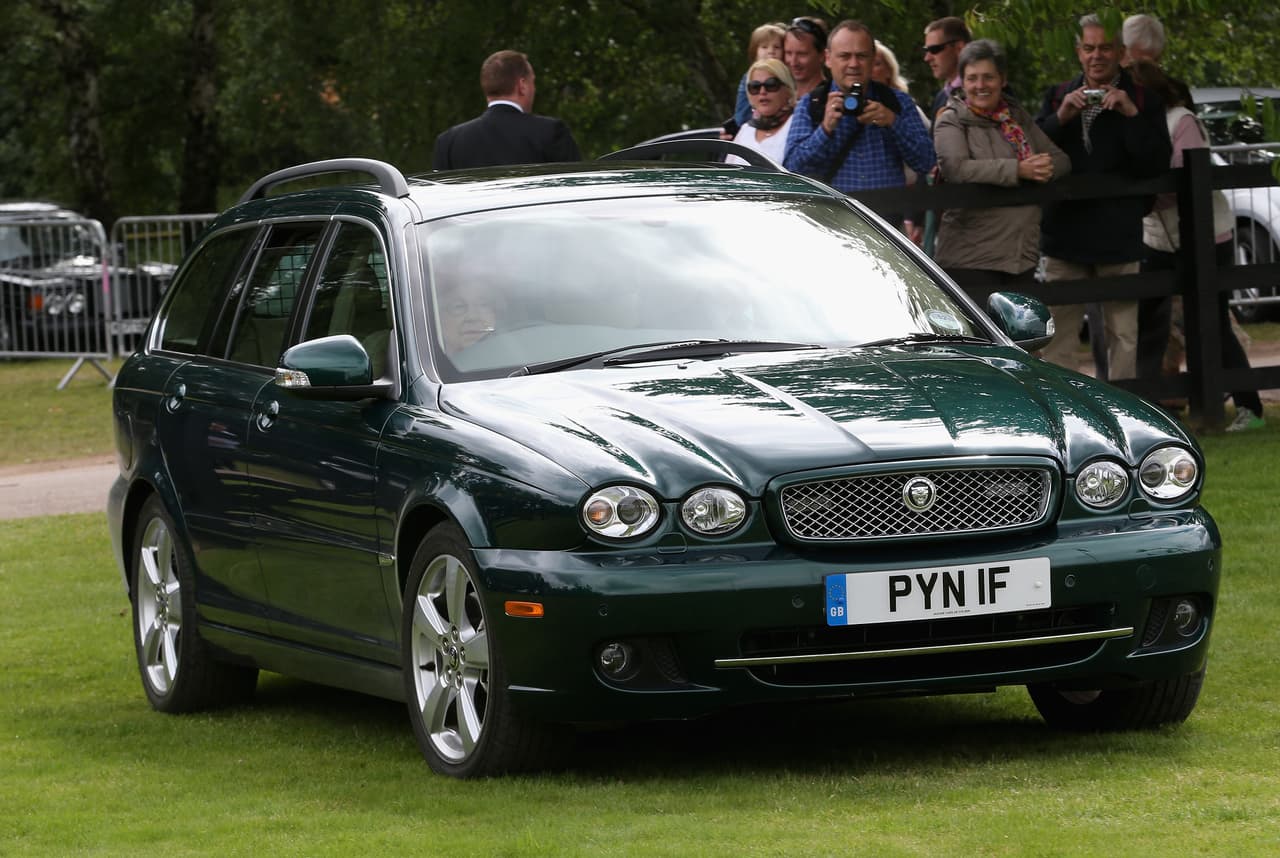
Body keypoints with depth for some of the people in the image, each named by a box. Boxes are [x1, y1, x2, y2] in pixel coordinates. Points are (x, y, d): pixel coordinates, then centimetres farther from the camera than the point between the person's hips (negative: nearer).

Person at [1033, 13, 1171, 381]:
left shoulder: (1142, 100, 2)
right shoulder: (1058, 97, 12)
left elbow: (1157, 165, -7)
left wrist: (1132, 115, -16)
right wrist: (1060, 118, -11)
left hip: (1118, 237, -2)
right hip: (1064, 232, 2)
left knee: (1124, 333, 1)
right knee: (1056, 336, 0)